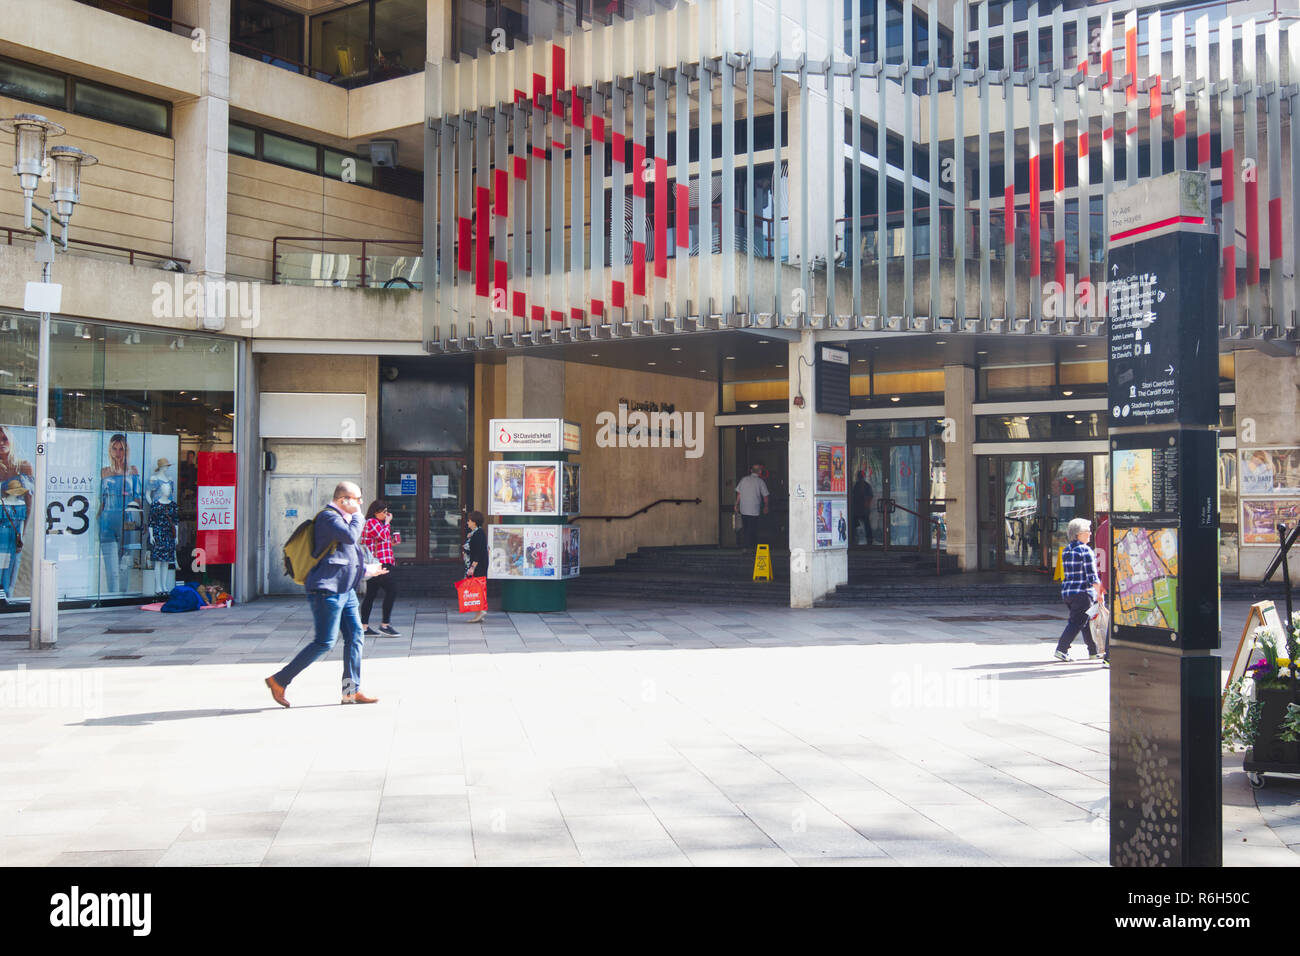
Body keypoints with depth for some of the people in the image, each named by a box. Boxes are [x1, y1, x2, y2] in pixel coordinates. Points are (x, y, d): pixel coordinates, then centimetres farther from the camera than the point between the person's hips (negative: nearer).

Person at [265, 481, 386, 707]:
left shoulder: (342, 518, 21)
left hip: (344, 590, 10)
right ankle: (279, 680, -1)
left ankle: (351, 691, 10)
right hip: (327, 589, -10)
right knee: (325, 642, -9)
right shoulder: (328, 516, -11)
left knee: (355, 637, 6)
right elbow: (351, 537, -27)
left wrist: (364, 570, 27)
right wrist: (357, 516, -12)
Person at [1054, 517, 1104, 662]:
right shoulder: (1086, 551, -12)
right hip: (1082, 592, -8)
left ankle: (1094, 652, 22)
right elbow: (1092, 575, -14)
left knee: (1086, 622, 16)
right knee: (1077, 622, -5)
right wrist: (1099, 593, -7)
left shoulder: (1066, 551, 12)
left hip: (1066, 591, 8)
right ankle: (1061, 649, -11)